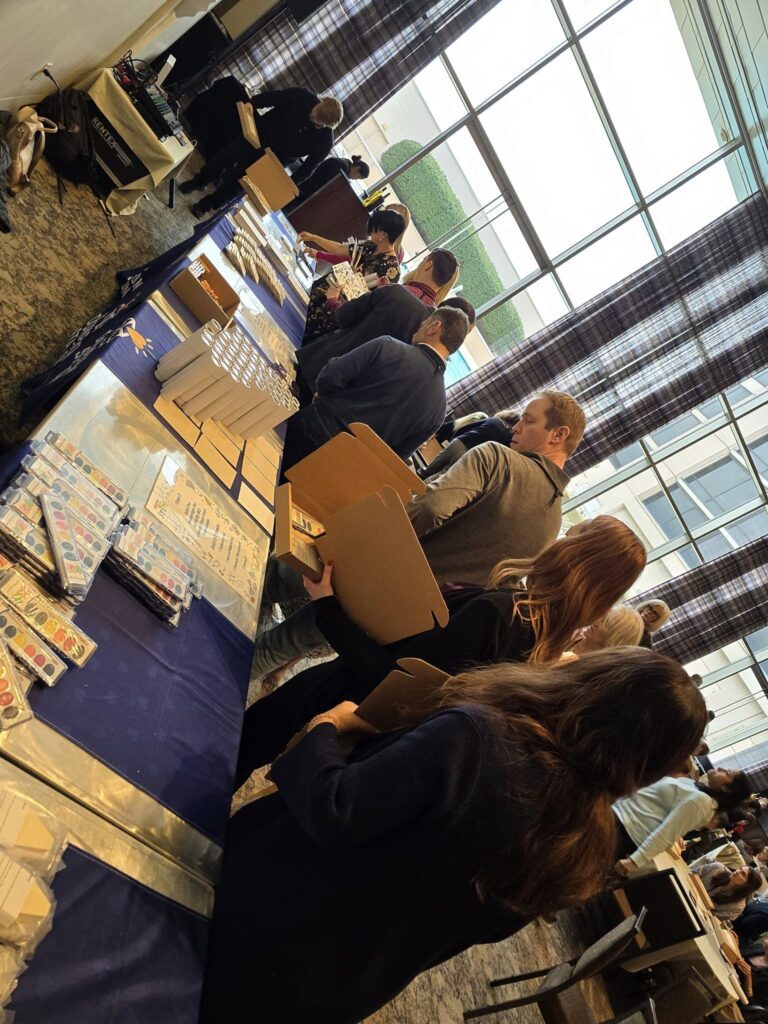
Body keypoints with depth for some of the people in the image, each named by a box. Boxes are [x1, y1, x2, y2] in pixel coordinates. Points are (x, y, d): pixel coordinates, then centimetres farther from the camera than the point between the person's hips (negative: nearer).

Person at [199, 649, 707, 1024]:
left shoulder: (477, 737, -33)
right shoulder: (588, 849, -9)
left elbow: (331, 812, -33)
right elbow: (487, 926, 5)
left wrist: (326, 728, -15)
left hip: (275, 925, -6)